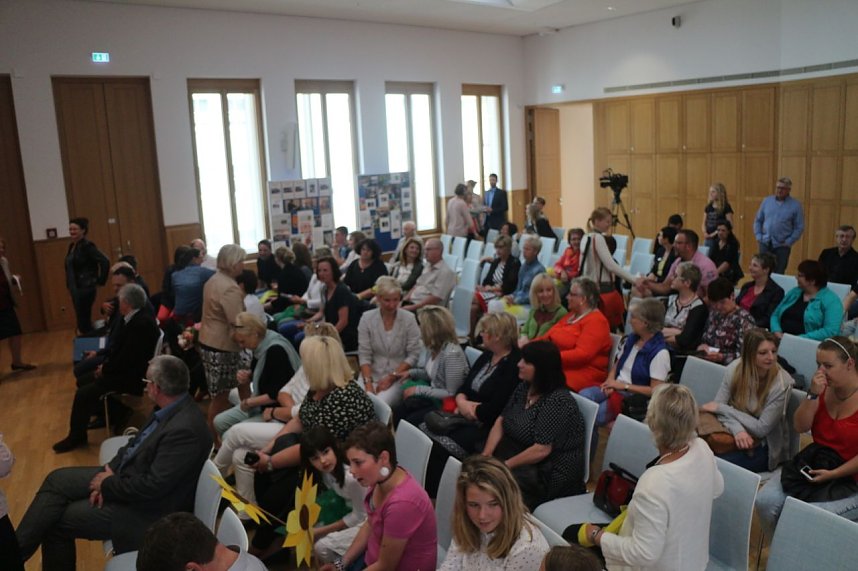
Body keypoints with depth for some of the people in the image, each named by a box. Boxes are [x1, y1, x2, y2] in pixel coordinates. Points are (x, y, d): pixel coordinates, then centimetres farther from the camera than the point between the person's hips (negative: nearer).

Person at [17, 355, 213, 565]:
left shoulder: (185, 430, -33)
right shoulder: (173, 408, -4)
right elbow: (136, 444, 9)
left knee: (56, 521, 0)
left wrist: (108, 486, -16)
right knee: (57, 480, 9)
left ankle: (15, 553, 26)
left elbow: (152, 487, -31)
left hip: (147, 508, -9)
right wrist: (111, 469, -6)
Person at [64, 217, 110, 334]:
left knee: (84, 321, -5)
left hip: (85, 289, -8)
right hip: (75, 289, 8)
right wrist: (70, 286, 16)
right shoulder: (72, 246, 11)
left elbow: (105, 262, -22)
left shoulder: (87, 246, -14)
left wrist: (100, 281, -15)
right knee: (82, 320, 13)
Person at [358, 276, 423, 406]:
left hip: (398, 377, -2)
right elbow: (364, 355, -3)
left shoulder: (409, 318, -6)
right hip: (371, 374, 2)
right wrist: (368, 383, -15)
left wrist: (391, 377, -12)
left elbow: (414, 355, -7)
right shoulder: (367, 318, -2)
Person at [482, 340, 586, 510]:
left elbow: (541, 450, -24)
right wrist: (487, 454, -7)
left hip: (551, 472, -8)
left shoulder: (558, 401, -22)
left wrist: (505, 465, -19)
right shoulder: (524, 388, 5)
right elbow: (500, 421, 7)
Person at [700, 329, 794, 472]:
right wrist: (737, 429, -26)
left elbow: (761, 429, -18)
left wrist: (722, 408, -16)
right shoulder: (735, 369, -9)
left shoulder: (782, 383, -19)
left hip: (765, 446, -3)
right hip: (736, 437, 3)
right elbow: (717, 407, -7)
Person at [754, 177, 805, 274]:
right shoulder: (766, 201, 7)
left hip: (782, 246, -2)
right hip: (765, 243, 2)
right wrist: (758, 236, 1)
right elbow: (758, 220, 12)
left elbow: (799, 227, -1)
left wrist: (788, 242, -10)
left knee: (779, 273, 2)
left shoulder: (795, 205, -1)